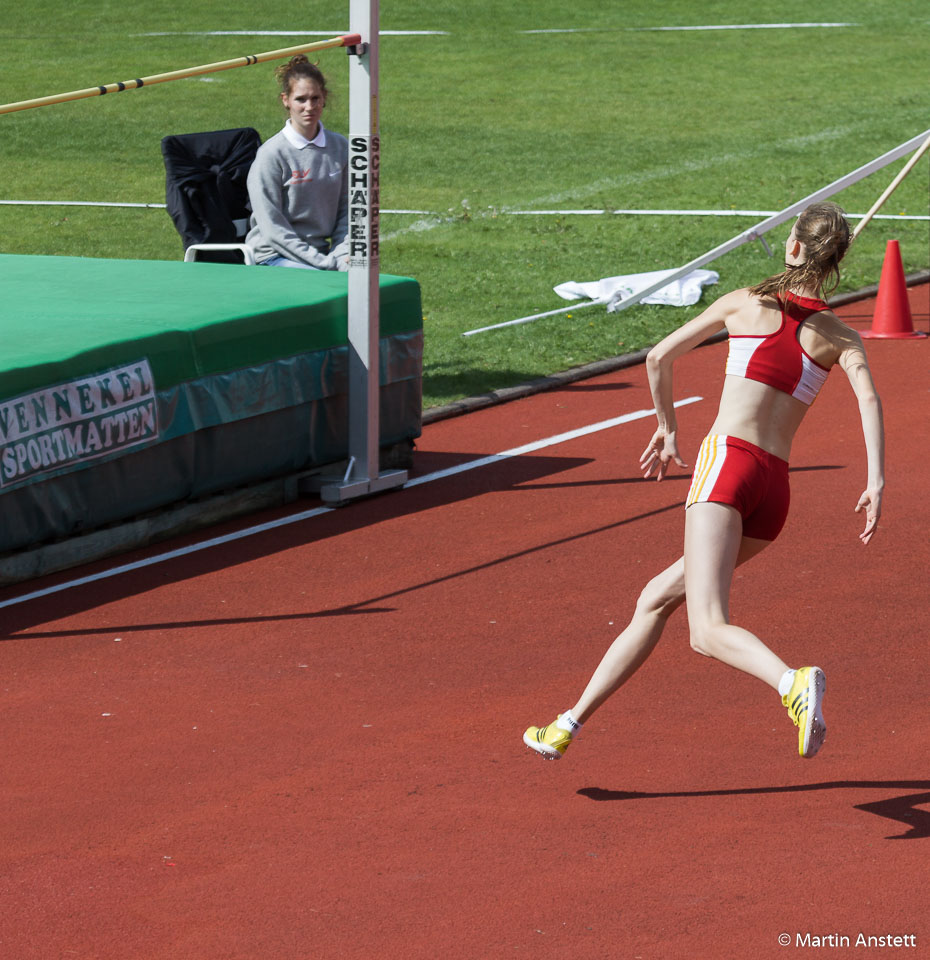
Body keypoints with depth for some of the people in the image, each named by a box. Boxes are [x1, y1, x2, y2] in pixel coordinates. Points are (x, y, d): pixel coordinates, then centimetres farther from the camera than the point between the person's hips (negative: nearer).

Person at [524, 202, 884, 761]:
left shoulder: (745, 304, 8)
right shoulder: (840, 337, 10)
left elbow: (659, 359, 13)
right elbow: (869, 399, -9)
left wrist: (668, 429, 29)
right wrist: (876, 483, -17)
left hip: (727, 460, -5)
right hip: (775, 490, 5)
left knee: (708, 632, -19)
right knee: (657, 599, 18)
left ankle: (795, 682, -47)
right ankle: (571, 724, 22)